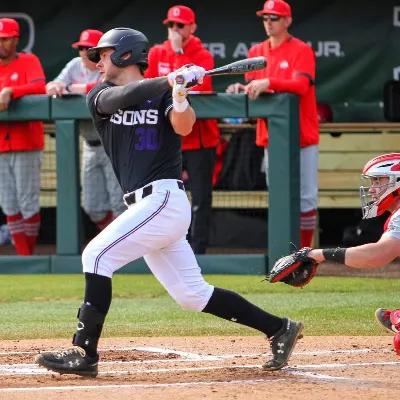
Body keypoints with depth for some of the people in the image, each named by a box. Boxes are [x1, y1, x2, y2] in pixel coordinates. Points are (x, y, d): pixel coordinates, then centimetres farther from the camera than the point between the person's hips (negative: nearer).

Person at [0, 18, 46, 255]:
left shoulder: (29, 61, 0)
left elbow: (40, 87, -17)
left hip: (27, 146, -5)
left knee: (28, 202, -5)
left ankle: (30, 252, 7)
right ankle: (24, 257, 6)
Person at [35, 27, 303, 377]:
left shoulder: (163, 95, 0)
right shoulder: (101, 96, 13)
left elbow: (184, 126, -19)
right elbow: (120, 97, -10)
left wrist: (179, 92, -39)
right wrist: (169, 80, -24)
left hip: (164, 199, -7)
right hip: (146, 204, 7)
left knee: (98, 255, -17)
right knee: (192, 294, 7)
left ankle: (84, 353, -16)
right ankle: (279, 329, 16)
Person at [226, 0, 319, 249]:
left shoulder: (302, 51, -5)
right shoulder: (257, 52, 12)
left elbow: (301, 85, -20)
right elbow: (254, 89, 11)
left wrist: (268, 83, -33)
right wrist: (243, 89, -12)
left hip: (302, 136, -5)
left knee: (306, 198, -4)